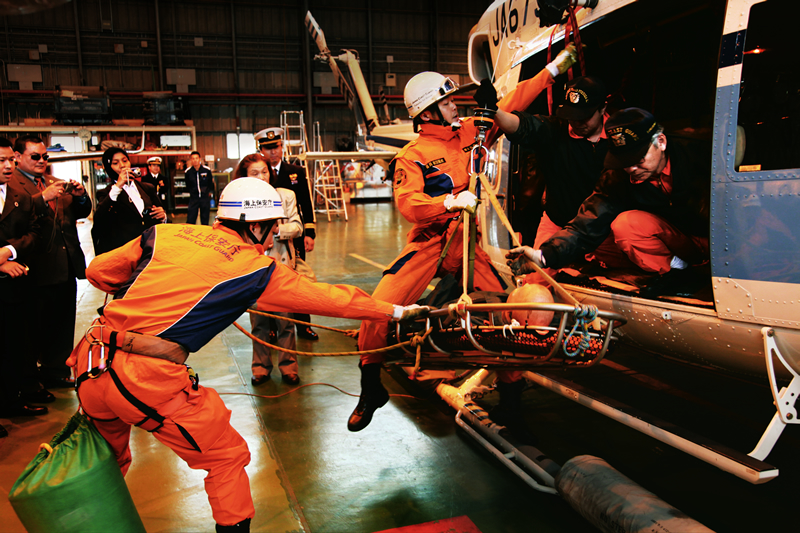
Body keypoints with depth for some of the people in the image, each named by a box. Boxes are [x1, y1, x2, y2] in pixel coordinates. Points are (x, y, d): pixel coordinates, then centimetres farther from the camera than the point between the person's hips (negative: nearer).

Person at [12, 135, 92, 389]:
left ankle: (56, 372, 30)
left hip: (66, 265, 7)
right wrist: (44, 197, -26)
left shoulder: (57, 183, 19)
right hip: (39, 269, -7)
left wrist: (80, 196, -1)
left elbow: (82, 213, 18)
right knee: (37, 327, 2)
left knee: (63, 324, 15)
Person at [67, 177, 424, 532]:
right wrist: (397, 311, 18)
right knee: (227, 457, 14)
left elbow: (98, 271, 15)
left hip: (89, 367, 7)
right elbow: (329, 298, 6)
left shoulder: (166, 233, 10)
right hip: (147, 381, -6)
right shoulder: (256, 269, 0)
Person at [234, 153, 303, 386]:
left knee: (285, 318, 3)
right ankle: (261, 367, 22)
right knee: (258, 320, 8)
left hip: (281, 264, 0)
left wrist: (278, 229, -17)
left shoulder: (285, 195, 4)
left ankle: (288, 366, 17)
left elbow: (297, 226, 1)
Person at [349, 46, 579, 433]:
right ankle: (371, 389, 8)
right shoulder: (411, 157, -4)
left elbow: (512, 104, 14)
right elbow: (407, 203, -19)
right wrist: (451, 201, -33)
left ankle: (510, 400, 12)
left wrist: (554, 68, 14)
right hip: (428, 242, -3)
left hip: (468, 241, 3)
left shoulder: (470, 133, 8)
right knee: (380, 306, -17)